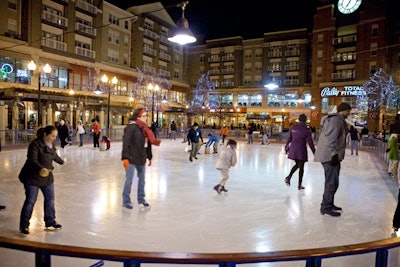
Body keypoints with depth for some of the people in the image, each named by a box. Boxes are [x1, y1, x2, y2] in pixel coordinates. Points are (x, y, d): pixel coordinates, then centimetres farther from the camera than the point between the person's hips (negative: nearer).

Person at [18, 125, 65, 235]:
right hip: (33, 177, -8)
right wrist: (41, 169, -44)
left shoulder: (51, 145, 6)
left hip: (47, 177, 8)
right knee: (30, 201, 0)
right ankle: (24, 226, 17)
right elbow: (32, 160, -28)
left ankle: (50, 222, 27)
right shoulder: (35, 144, -19)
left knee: (50, 199, 12)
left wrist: (61, 161, 41)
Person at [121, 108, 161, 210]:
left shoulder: (144, 128, 10)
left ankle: (141, 200, 29)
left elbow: (148, 143, 15)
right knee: (129, 180, 1)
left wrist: (149, 157, 16)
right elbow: (126, 143, -19)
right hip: (131, 159, -8)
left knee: (142, 179, 15)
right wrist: (125, 158, -23)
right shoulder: (131, 127, -14)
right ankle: (126, 201, 16)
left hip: (142, 159, 8)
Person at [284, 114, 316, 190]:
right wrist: (314, 152, 3)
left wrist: (287, 147, 19)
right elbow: (310, 142, -6)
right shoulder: (307, 130, -7)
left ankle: (289, 177, 4)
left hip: (293, 148, 4)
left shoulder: (292, 127, 2)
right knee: (301, 167, 7)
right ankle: (299, 185, 12)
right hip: (301, 150, -4)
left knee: (297, 164, 22)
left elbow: (289, 138, 7)